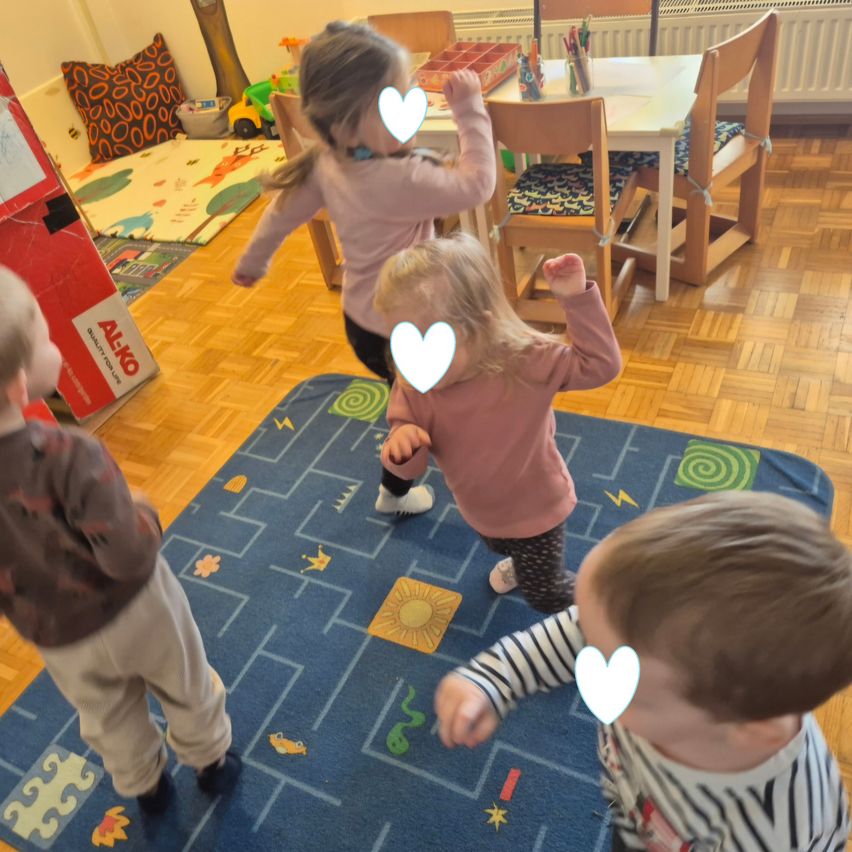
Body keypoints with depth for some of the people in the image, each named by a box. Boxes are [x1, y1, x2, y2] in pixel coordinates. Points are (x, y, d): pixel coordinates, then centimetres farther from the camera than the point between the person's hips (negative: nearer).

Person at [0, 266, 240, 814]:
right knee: (187, 689, 28)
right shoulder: (69, 458, -38)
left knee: (108, 720, 32)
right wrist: (145, 515, -12)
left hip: (56, 640, 5)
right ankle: (211, 761, 53)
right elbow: (129, 557, -31)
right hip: (133, 611, -4)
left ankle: (144, 787, 57)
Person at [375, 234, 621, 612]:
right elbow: (410, 470, -19)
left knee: (545, 595, 16)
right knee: (501, 549, 39)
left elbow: (601, 364, -30)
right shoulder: (412, 387, -25)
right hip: (479, 512, 5)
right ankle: (520, 562, 76)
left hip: (536, 508, -5)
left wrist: (577, 298, -39)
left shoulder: (526, 361, -35)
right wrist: (402, 445, -44)